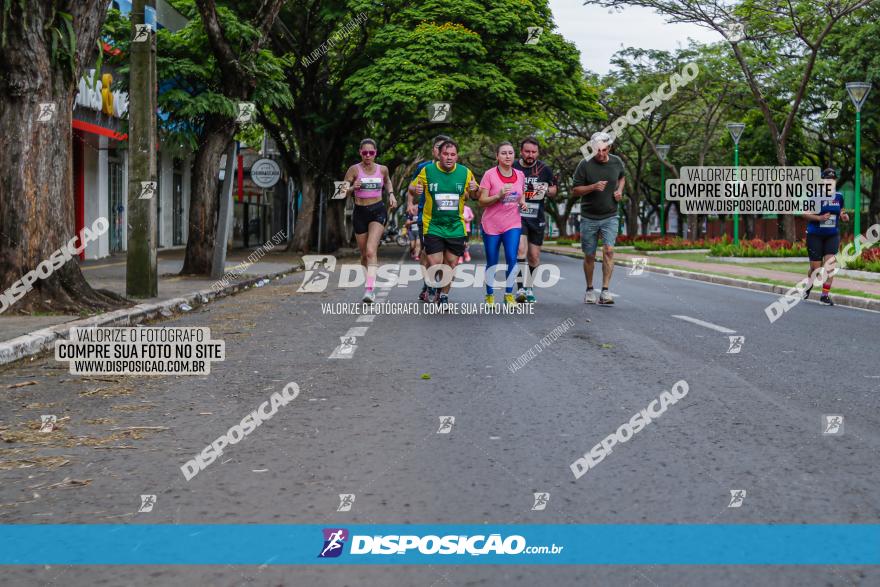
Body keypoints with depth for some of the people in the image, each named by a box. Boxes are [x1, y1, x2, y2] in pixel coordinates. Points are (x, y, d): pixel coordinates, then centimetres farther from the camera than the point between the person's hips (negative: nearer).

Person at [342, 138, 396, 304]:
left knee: (371, 251, -20)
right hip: (360, 212, 1)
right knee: (364, 254, 9)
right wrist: (352, 188, -22)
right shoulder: (354, 169, -3)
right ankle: (370, 283, 31)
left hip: (378, 211, -1)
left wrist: (391, 194, 9)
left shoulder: (382, 169, 3)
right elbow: (343, 193, -2)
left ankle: (369, 289, -27)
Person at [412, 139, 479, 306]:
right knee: (434, 265, -10)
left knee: (451, 264, 7)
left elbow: (474, 197, 12)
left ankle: (444, 295, 28)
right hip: (433, 227, -2)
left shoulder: (465, 172, 1)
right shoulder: (427, 171, -4)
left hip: (456, 227, 2)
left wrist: (475, 190, -11)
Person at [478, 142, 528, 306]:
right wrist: (499, 196, -25)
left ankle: (509, 294, 4)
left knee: (512, 258, -11)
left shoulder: (520, 175, 4)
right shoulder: (489, 175, -9)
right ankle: (490, 295, 23)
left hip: (513, 224, 2)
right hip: (491, 225, -2)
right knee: (492, 262, 6)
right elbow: (482, 202, -9)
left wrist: (523, 203, 1)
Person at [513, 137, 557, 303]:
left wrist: (546, 191, -7)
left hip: (537, 218, 3)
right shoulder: (512, 168, 0)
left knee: (534, 256, 9)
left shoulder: (544, 169, 4)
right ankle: (521, 289, -25)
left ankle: (529, 287, 28)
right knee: (521, 249, -23)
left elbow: (553, 190, 15)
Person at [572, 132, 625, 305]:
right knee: (589, 256, 7)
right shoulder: (585, 164, -10)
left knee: (609, 250, -16)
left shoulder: (616, 162, 1)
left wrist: (620, 190, 3)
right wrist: (593, 187, -22)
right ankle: (590, 290, 25)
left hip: (610, 217, 1)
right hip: (589, 217, -1)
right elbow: (574, 191, -6)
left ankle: (605, 292, -17)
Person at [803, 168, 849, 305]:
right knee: (815, 268, 2)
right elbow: (805, 213, -7)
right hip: (815, 235, -3)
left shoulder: (839, 196, 5)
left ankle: (825, 294, -5)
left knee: (830, 263, -12)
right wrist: (819, 218, -22)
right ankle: (809, 286, 34)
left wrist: (844, 216, -3)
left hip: (832, 236, 3)